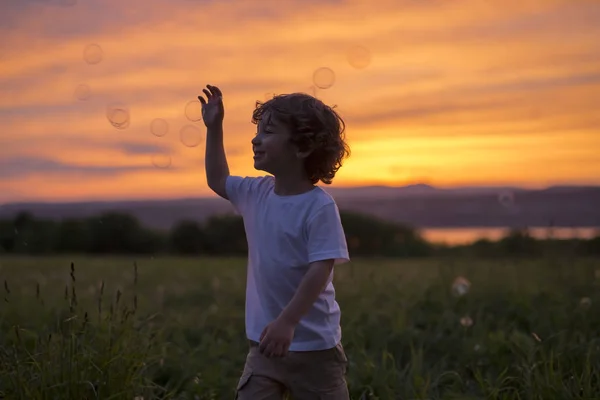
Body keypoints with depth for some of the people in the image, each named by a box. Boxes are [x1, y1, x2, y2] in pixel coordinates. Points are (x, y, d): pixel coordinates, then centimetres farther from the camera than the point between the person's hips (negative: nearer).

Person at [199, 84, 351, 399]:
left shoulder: (318, 207, -17)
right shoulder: (256, 193, 4)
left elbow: (320, 270, -23)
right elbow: (218, 181, 24)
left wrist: (287, 322, -31)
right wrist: (214, 128, 15)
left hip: (314, 346, -5)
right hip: (266, 341, 6)